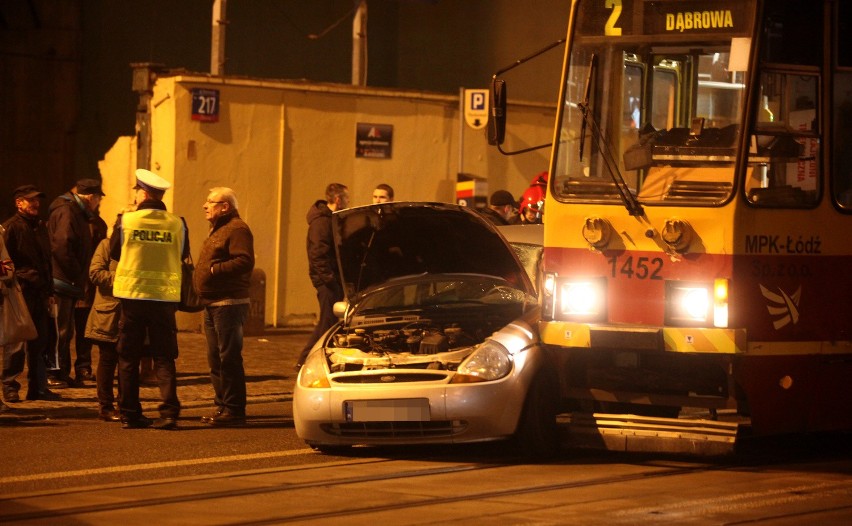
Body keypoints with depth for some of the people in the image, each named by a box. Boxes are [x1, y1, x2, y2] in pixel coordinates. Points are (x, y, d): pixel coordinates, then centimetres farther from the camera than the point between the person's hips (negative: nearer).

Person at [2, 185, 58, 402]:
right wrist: (18, 278, -15)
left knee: (40, 343, 8)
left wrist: (49, 292, 19)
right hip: (21, 292, -7)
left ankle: (38, 387, 14)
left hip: (39, 293, 7)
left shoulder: (40, 227, 19)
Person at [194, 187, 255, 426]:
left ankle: (234, 411, -8)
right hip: (213, 304, 11)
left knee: (229, 358, -10)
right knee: (215, 359, 13)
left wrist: (215, 270, -22)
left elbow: (244, 262, -24)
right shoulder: (218, 229, 21)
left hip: (229, 304, -11)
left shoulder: (237, 229, -12)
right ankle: (222, 407, 19)